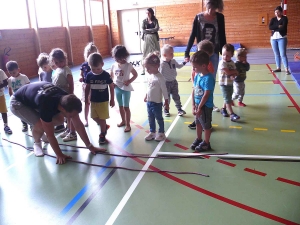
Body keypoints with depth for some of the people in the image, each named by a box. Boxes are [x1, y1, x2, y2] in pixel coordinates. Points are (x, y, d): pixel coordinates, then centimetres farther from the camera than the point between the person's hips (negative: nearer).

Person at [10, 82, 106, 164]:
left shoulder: (67, 100, -23)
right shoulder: (46, 105, -42)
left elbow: (78, 125, -15)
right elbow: (50, 134, -31)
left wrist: (90, 146, -13)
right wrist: (59, 155, -25)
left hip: (32, 96, 6)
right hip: (18, 103, -6)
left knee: (59, 119, -3)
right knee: (40, 126, -25)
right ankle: (37, 144, 7)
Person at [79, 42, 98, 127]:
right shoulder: (84, 65, -3)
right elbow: (81, 74, 4)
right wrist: (81, 78, -17)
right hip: (86, 86, 2)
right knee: (86, 104, 11)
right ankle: (86, 120, 23)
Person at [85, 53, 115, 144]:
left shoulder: (106, 75, -14)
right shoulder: (89, 75, -8)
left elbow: (111, 87, -5)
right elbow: (87, 88, 3)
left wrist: (112, 100, -2)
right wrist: (86, 100, 7)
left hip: (104, 101, -3)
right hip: (93, 101, 4)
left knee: (102, 118, 4)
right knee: (94, 117, 14)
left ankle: (102, 135, 21)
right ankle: (105, 126, 38)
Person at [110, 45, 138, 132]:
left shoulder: (128, 65, -13)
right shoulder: (114, 65, -1)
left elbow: (135, 74, -4)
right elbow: (111, 75, 13)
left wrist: (129, 81, -18)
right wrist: (112, 82, -5)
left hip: (126, 89, -5)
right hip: (117, 88, 5)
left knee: (126, 107, 0)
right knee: (120, 106, 17)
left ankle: (128, 124, 11)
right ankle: (123, 121, 35)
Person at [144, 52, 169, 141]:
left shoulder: (159, 77, -19)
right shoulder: (150, 76, 3)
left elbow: (164, 90, -17)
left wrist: (166, 102, -15)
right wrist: (146, 96, 24)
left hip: (157, 103, -7)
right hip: (149, 102, 7)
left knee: (159, 118, 9)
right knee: (150, 119, 17)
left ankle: (161, 133, 24)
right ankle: (152, 132, 32)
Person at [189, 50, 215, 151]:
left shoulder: (208, 78, -24)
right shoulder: (197, 75, 1)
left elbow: (206, 95, -24)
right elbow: (194, 90, 4)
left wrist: (199, 107, -18)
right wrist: (193, 105, -1)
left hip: (205, 106, -8)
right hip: (197, 105, 8)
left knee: (206, 125, 10)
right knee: (198, 123, 23)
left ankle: (206, 143, 26)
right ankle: (199, 139, 42)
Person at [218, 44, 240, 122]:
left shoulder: (232, 63, 5)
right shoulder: (222, 63, -16)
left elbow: (235, 73, 2)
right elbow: (228, 72, -23)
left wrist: (233, 75, -21)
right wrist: (234, 71, -7)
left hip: (230, 83, 7)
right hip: (224, 84, -7)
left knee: (228, 98, 18)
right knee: (227, 99, -6)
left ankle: (223, 109, 37)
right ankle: (232, 114, -6)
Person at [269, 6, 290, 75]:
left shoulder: (284, 18, -2)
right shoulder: (273, 19, 10)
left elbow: (283, 27, -17)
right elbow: (270, 27, -7)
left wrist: (274, 28, -9)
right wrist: (278, 26, -16)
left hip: (282, 38, -5)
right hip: (273, 38, 5)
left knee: (283, 54, -11)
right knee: (276, 54, 10)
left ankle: (286, 69, -10)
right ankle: (278, 68, 20)